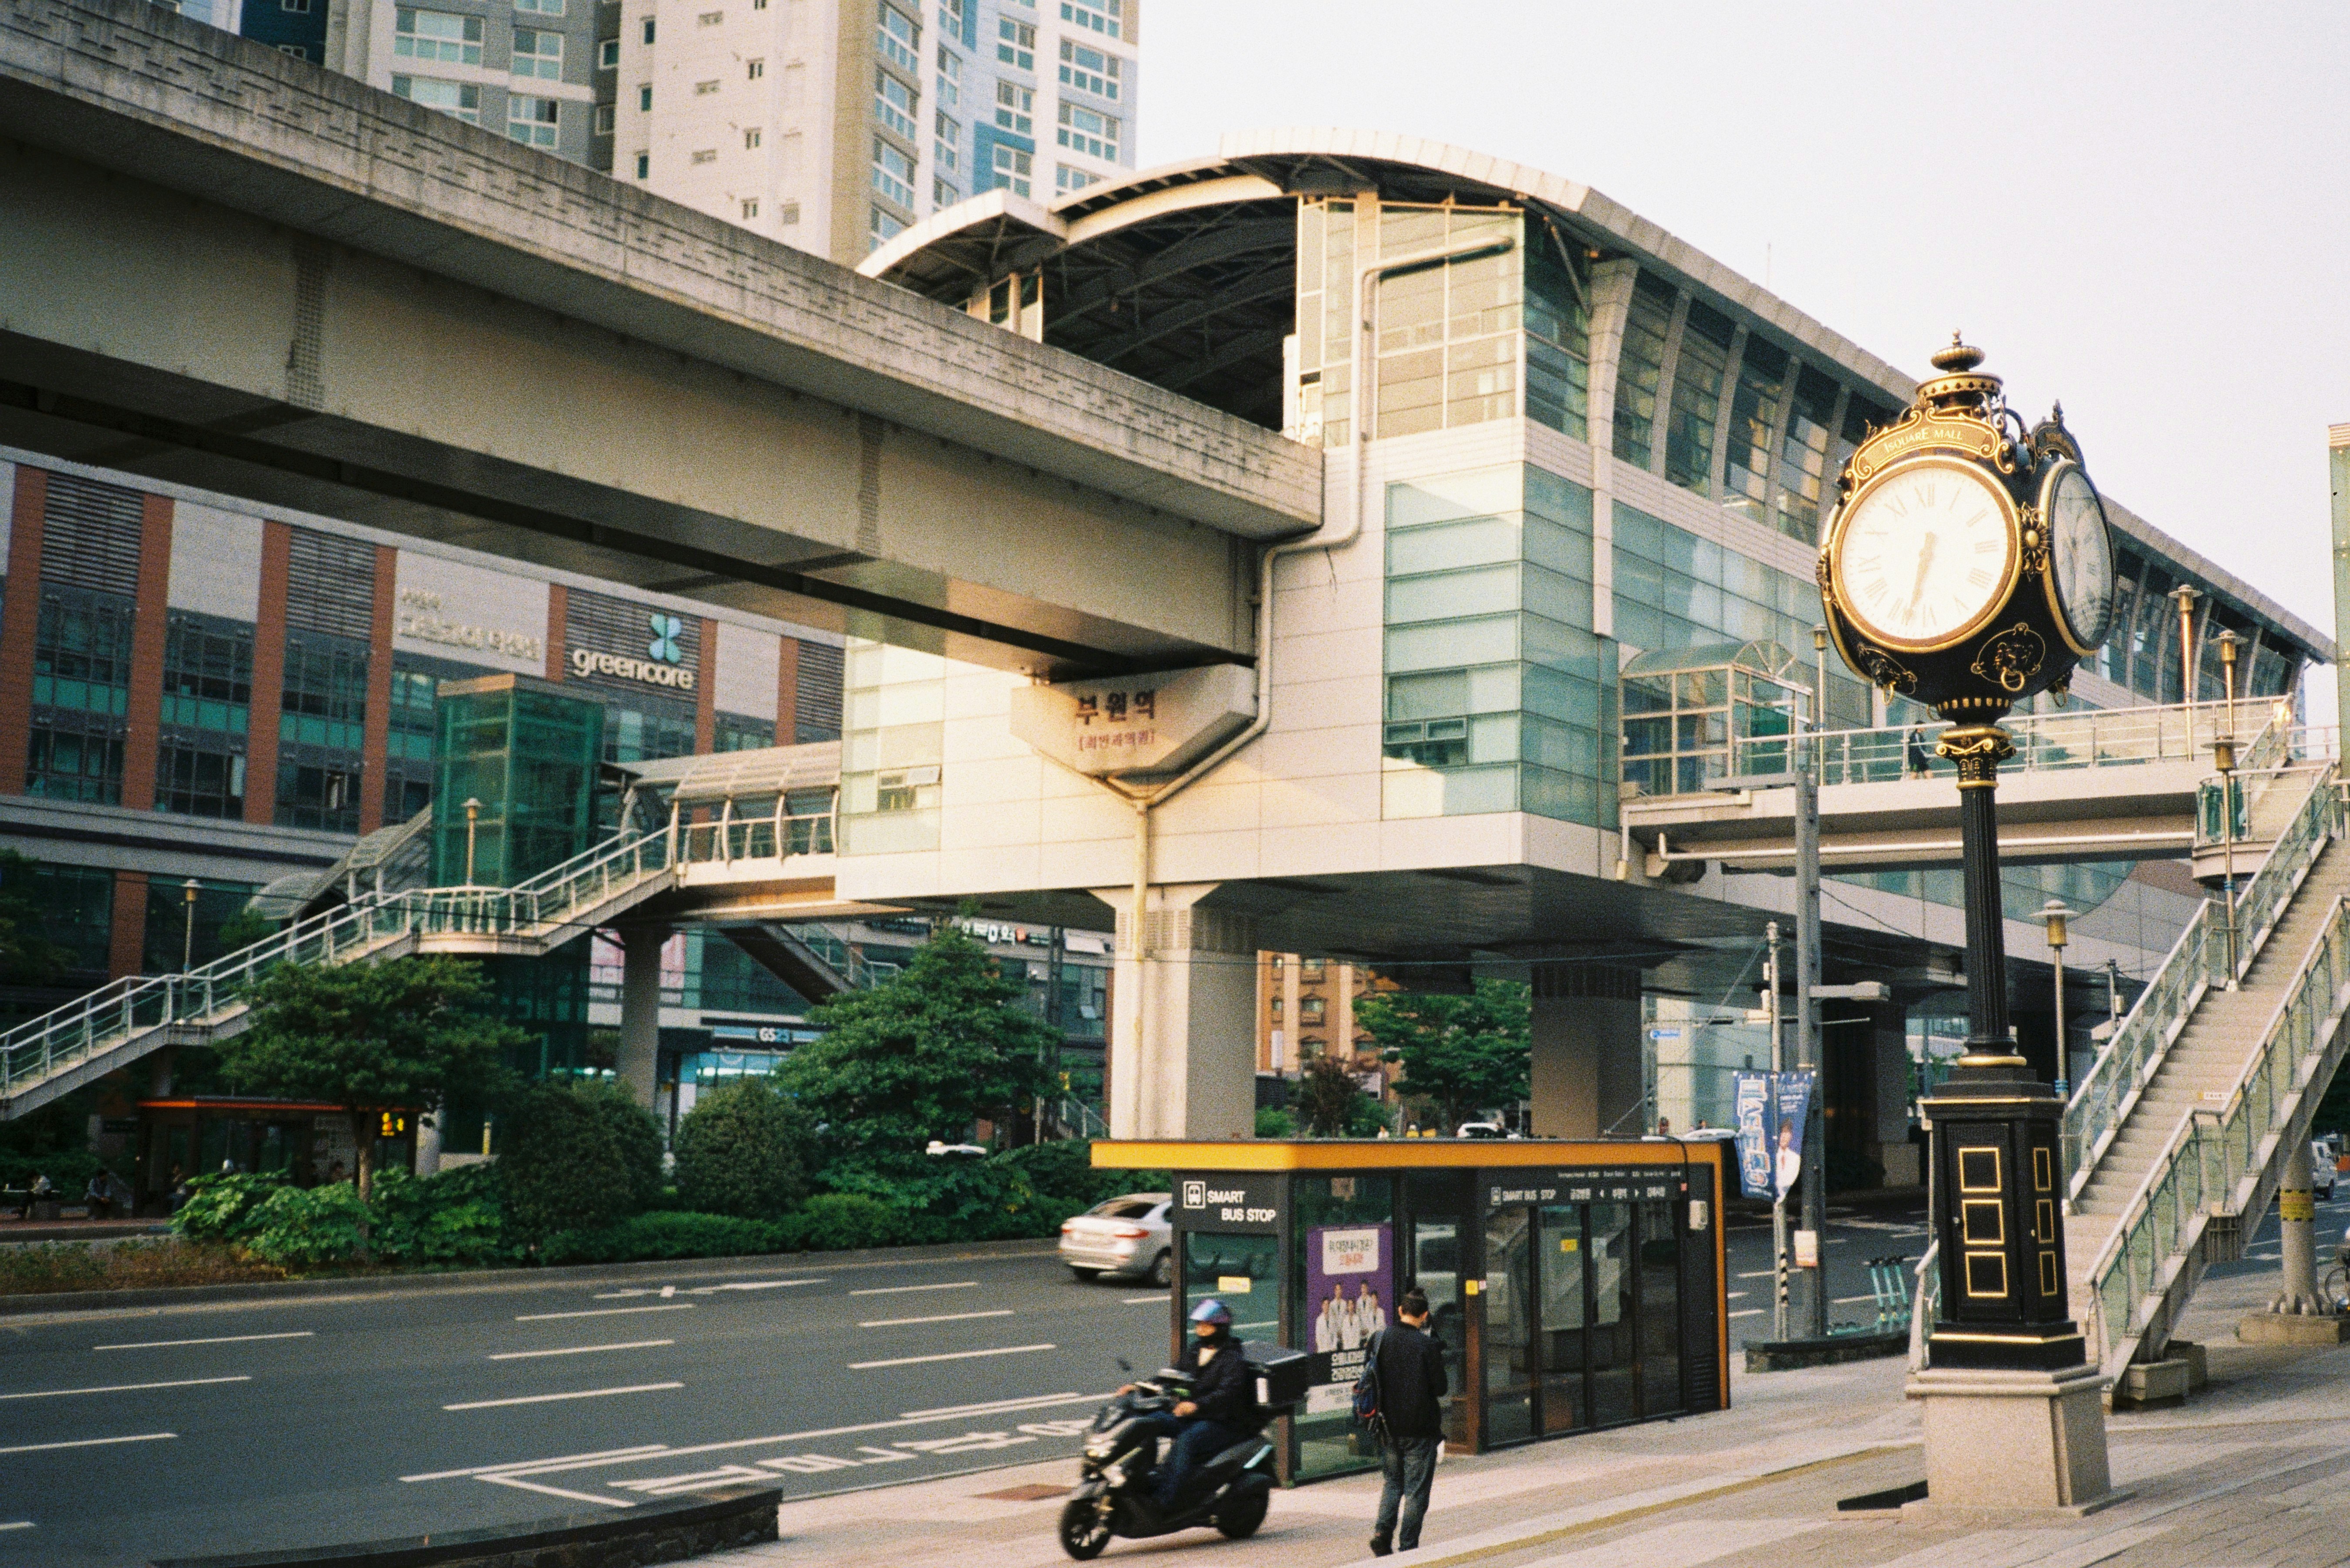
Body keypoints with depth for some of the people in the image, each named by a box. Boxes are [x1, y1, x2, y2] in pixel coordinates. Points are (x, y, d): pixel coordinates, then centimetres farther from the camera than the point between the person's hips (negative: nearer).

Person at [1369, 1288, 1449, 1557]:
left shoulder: (1380, 1341, -1)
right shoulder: (1428, 1346, -13)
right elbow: (1440, 1388, -10)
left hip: (1388, 1427, 4)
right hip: (1420, 1429, -4)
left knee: (1392, 1482, 19)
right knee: (1416, 1489, 5)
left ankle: (1382, 1532, 1)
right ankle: (1407, 1547, 5)